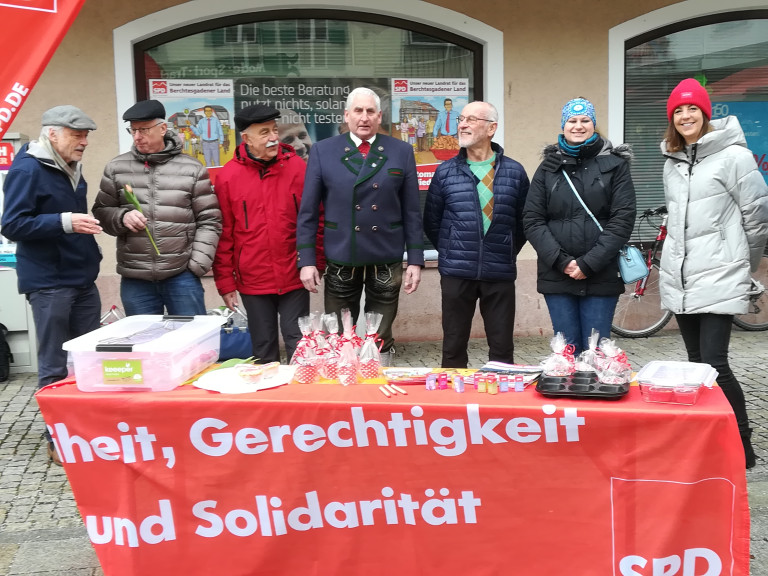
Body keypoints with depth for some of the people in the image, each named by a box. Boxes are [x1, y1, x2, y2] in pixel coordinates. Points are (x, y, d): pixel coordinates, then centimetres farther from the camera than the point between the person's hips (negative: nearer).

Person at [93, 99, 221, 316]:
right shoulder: (116, 168, 7)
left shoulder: (192, 169, 1)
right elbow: (101, 212, 12)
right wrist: (122, 217, -10)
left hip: (182, 276, -2)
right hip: (134, 279, 2)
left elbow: (209, 221, 2)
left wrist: (198, 264, -5)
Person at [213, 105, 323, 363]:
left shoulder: (297, 167, -2)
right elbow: (224, 234, 0)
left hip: (294, 278, 0)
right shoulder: (228, 175, -3)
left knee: (299, 346, 5)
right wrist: (225, 281, 1)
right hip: (253, 281, 1)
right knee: (264, 350, 12)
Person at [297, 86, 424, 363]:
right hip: (340, 262, 0)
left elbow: (411, 211, 4)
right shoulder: (323, 151, 1)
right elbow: (308, 211, 1)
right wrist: (306, 259, -4)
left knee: (381, 340, 11)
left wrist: (415, 260, 1)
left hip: (387, 262, 0)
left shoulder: (401, 152, 3)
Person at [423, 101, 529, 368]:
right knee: (454, 348, 7)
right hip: (456, 273, 0)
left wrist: (507, 254, 7)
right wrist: (450, 252, 8)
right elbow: (431, 222, 10)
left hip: (500, 275, 0)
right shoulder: (446, 172, 3)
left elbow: (523, 221, 10)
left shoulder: (514, 172, 3)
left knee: (502, 349, 6)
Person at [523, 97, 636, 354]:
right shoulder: (549, 166, 10)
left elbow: (622, 220, -4)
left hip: (601, 277, -1)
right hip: (556, 274, 2)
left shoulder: (615, 164, 5)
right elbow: (532, 220, 3)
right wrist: (561, 261, -9)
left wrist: (589, 263, -12)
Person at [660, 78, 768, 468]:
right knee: (696, 362, 11)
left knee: (714, 365, -11)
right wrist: (682, 254, 18)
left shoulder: (733, 156, -8)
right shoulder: (672, 162, 13)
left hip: (718, 278, -6)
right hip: (678, 278, 7)